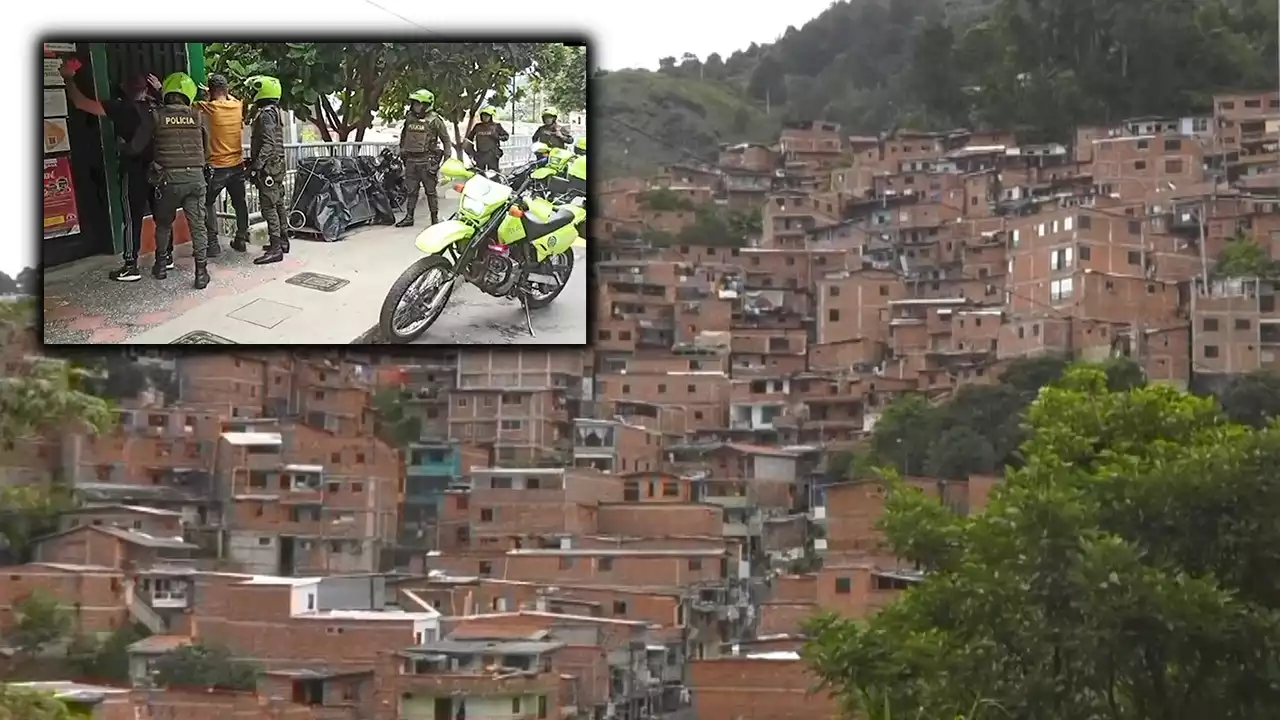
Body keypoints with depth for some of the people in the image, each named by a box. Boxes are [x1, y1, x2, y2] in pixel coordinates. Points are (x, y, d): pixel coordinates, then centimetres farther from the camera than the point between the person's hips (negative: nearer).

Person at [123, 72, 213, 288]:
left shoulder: (155, 116, -2)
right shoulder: (197, 116, 3)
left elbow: (136, 147, 1)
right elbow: (207, 150, 11)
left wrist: (123, 147, 23)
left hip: (168, 178, -1)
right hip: (196, 177, 1)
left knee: (164, 223, 19)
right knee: (198, 225, 5)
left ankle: (161, 265, 28)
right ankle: (201, 272, 2)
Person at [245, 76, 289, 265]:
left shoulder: (266, 115, -16)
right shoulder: (275, 112, 15)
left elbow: (268, 144, -23)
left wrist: (256, 165, -23)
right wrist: (254, 161, 23)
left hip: (268, 167, -10)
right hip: (277, 166, 10)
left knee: (269, 207, -10)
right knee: (278, 205, 16)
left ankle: (275, 248, -13)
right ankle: (282, 241, 24)